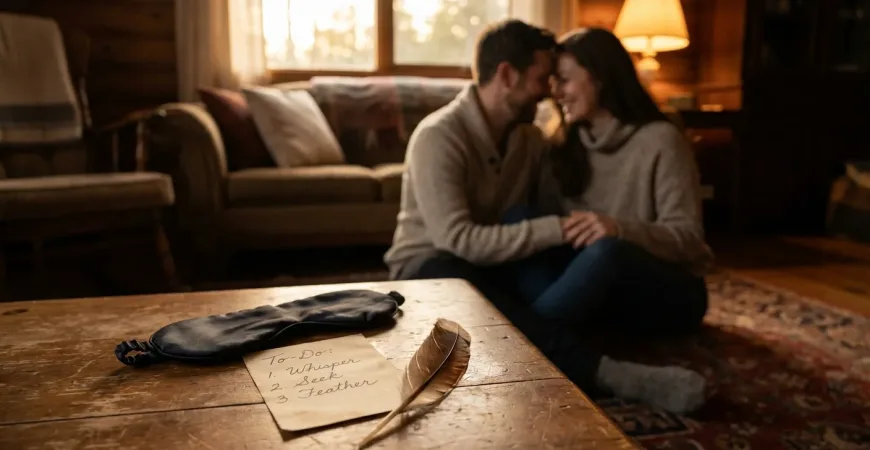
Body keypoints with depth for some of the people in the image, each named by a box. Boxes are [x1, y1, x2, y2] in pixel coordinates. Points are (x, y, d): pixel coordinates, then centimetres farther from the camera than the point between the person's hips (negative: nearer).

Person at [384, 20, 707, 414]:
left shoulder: (530, 137, 3)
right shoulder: (438, 136, -20)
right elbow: (458, 240, -30)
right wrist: (555, 230, -32)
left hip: (496, 265, 7)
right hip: (429, 266, -6)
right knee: (467, 285, -42)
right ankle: (600, 371, -51)